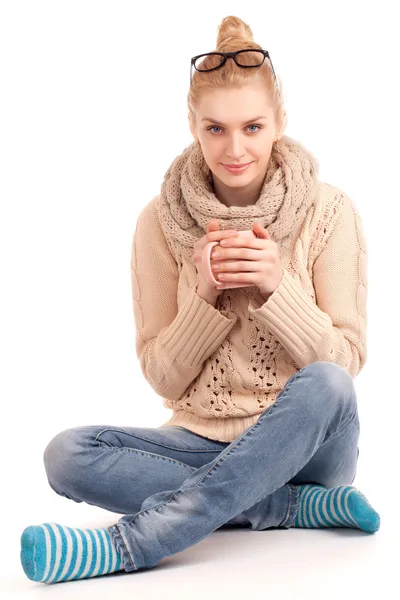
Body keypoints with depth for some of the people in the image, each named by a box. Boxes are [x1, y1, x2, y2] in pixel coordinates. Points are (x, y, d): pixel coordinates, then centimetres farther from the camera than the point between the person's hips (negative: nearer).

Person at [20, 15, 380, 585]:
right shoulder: (161, 222, -2)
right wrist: (207, 296, -17)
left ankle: (127, 543, -31)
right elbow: (161, 376, 0)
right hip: (204, 442, 2)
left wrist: (277, 287, -21)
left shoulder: (329, 211, -5)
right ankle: (303, 505, -21)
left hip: (304, 444, -1)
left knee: (324, 385, -35)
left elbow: (346, 361, -5)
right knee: (68, 454, -23)